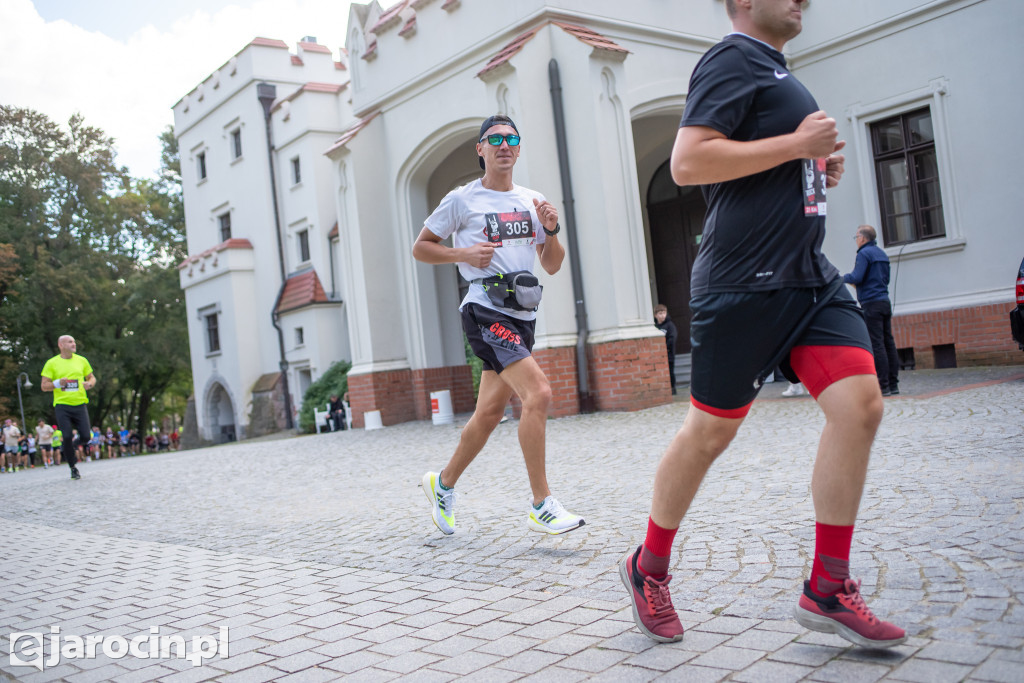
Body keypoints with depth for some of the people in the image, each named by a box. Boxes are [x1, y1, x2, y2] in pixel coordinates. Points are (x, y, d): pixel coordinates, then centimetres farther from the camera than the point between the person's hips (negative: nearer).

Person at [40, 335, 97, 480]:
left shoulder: (81, 360, 10)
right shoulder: (52, 363, 1)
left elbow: (92, 377, 18)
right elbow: (44, 386, 2)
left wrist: (90, 384, -5)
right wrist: (58, 383, -17)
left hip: (80, 404, 2)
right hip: (62, 405, -2)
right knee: (67, 437, -8)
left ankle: (72, 447, 31)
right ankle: (73, 468, 8)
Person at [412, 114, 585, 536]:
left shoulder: (532, 201, 14)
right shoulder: (462, 200, 0)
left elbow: (553, 266, 15)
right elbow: (420, 248, 5)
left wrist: (551, 230, -4)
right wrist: (464, 253, -11)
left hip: (523, 315, 7)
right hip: (486, 311, -6)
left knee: (490, 412, 10)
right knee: (538, 394, -22)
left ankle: (443, 483, 31)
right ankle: (541, 507, -14)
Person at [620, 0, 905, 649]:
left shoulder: (776, 71, 23)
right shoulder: (734, 59, -7)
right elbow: (688, 163, -20)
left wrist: (820, 166, 13)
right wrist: (797, 144, -16)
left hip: (809, 275, 9)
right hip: (745, 281, -9)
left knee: (861, 403, -5)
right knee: (710, 431, -1)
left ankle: (828, 591, 5)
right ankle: (648, 569, 20)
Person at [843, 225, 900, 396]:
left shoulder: (864, 253, -8)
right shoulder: (882, 254, 18)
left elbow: (856, 278, -16)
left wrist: (844, 277, 3)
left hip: (871, 303, -8)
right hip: (885, 301, 9)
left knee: (876, 345, -8)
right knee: (888, 342, 8)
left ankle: (883, 386, -9)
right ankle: (893, 384, 9)